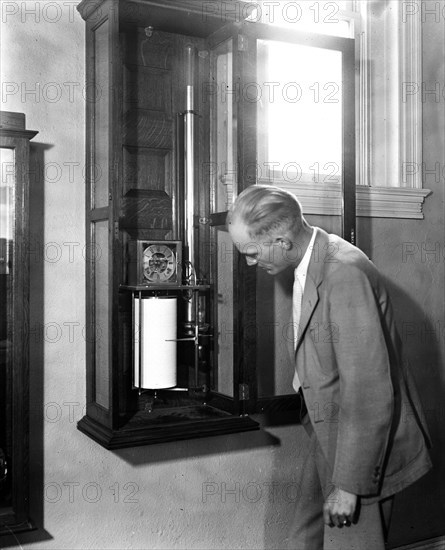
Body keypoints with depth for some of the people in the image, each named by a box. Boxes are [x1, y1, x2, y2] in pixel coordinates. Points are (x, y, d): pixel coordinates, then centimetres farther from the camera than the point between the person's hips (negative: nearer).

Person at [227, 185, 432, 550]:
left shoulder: (345, 273, -29)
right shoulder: (311, 262, 2)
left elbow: (368, 393, -28)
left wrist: (349, 484, -22)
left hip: (362, 447, -9)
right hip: (327, 435, 9)